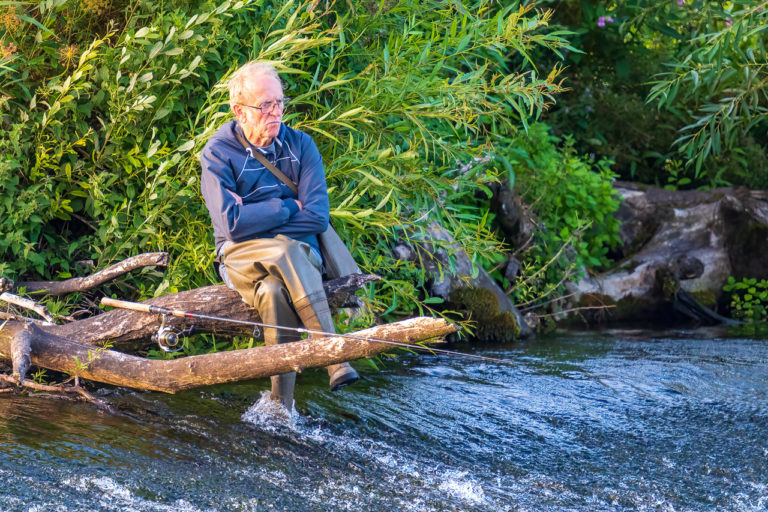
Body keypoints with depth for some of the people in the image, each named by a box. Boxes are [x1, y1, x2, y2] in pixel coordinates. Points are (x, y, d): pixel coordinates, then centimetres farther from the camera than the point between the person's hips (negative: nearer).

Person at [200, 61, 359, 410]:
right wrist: (288, 207, -7)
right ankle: (336, 358, -40)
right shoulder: (218, 153, -1)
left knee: (274, 292, -35)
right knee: (288, 253, -37)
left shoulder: (300, 145, 6)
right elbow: (231, 224, -13)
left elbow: (318, 217, -4)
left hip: (301, 253, 2)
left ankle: (282, 408, -38)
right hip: (241, 256, -1)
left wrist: (257, 216, -8)